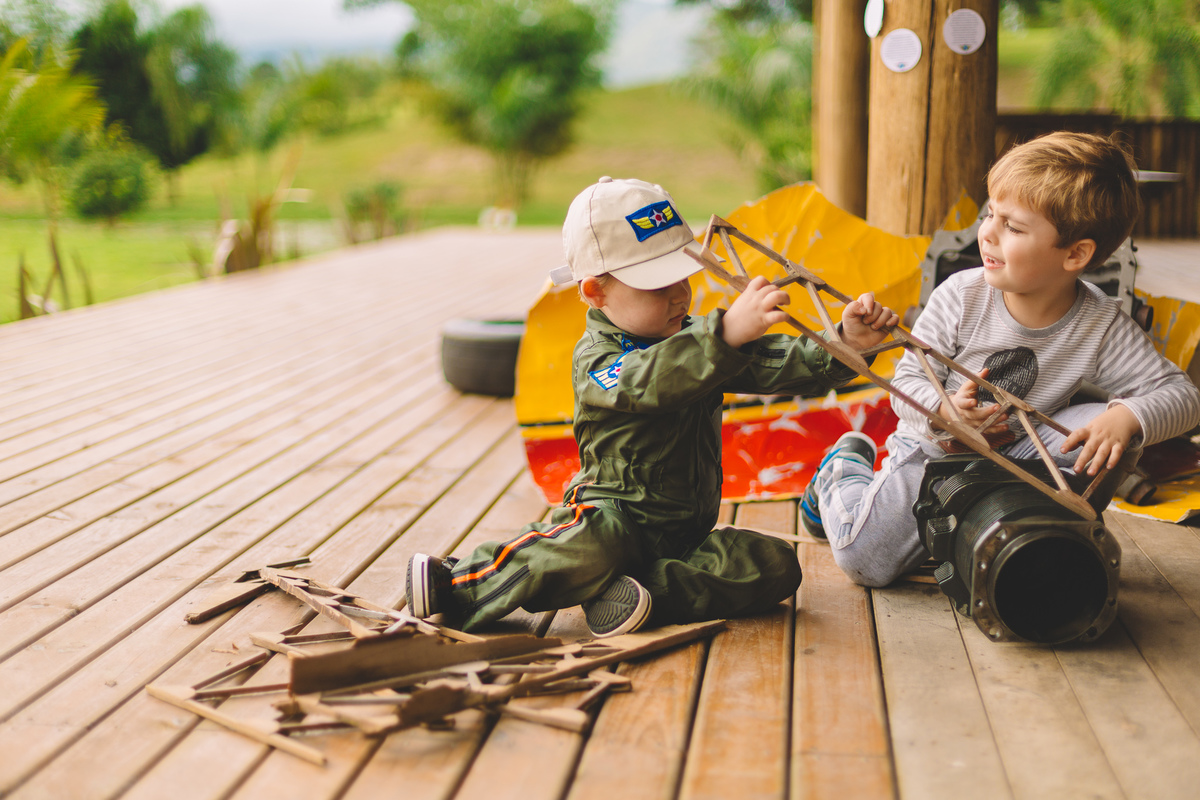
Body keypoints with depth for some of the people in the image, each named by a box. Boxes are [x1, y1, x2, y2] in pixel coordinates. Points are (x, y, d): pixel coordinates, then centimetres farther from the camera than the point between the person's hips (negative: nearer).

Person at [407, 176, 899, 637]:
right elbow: (647, 380, -36)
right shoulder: (596, 358, -13)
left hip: (687, 532, 6)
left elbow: (784, 366, 3)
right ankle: (453, 586, -26)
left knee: (775, 565, -17)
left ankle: (653, 593, -26)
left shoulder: (697, 338, 9)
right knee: (592, 546, -39)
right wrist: (728, 333, -49)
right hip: (614, 513, -6)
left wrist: (846, 344, -15)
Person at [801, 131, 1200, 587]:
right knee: (862, 557, -19)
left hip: (1019, 457, 2)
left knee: (1110, 426, -23)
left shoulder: (1101, 326, -15)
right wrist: (945, 409, -36)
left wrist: (1127, 417, -35)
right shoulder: (962, 296, -18)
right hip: (934, 450, -1)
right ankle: (844, 471, 15)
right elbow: (908, 381, -13)